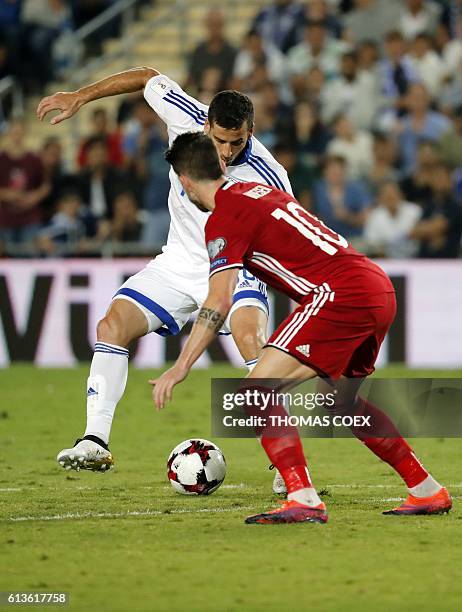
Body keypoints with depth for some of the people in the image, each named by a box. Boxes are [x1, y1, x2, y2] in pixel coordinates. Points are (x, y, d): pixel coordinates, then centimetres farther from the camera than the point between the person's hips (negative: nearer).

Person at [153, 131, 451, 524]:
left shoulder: (224, 219, -5)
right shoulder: (257, 189, 20)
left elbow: (219, 304, -14)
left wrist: (181, 368, -15)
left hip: (341, 293, -9)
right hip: (381, 289, 9)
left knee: (258, 391, -10)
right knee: (343, 401, 28)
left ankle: (303, 501, -21)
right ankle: (428, 492, 32)